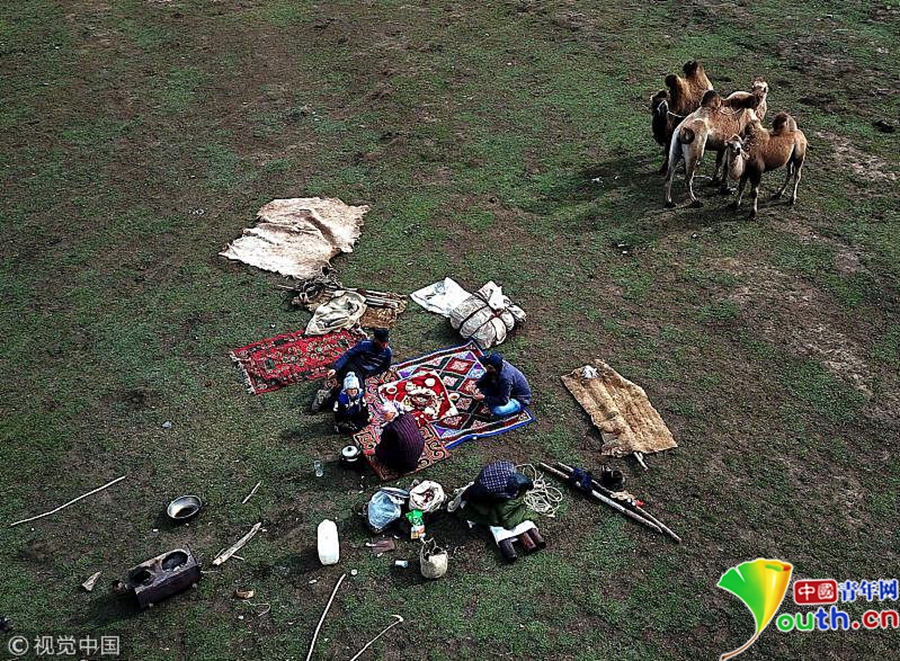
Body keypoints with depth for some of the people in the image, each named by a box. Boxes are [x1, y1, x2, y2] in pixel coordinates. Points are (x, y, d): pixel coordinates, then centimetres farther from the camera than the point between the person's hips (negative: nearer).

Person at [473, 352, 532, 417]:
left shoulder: (505, 378, -38)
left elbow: (503, 401, -32)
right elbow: (486, 378, 4)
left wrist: (484, 398, -28)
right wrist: (475, 385, -13)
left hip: (520, 399, -8)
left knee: (497, 410, -32)